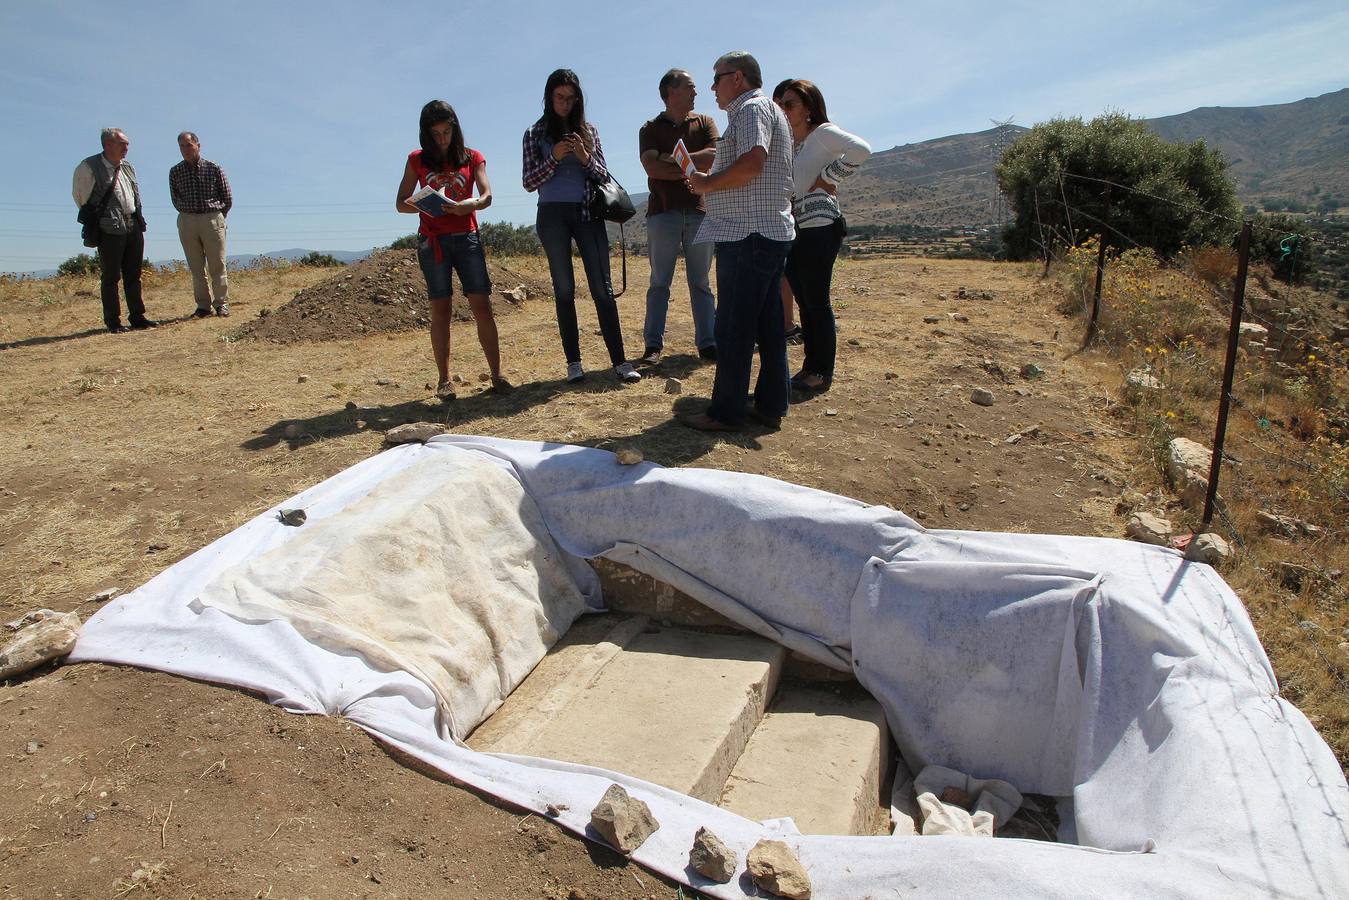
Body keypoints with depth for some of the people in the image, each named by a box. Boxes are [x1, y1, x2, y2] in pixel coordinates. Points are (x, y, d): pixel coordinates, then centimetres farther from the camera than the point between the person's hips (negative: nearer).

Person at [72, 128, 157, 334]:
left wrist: (138, 219, 15)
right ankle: (113, 322, 4)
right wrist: (94, 217, 6)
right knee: (110, 277, -1)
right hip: (110, 229, -6)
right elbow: (80, 196, 3)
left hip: (134, 226, 6)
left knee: (133, 275, 10)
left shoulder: (128, 168, 13)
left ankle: (137, 317, 16)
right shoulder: (89, 167, -6)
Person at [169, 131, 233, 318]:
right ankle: (203, 305, 8)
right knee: (197, 267, 4)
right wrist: (188, 212, 7)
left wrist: (215, 217, 9)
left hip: (212, 220, -2)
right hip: (187, 222, 2)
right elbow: (176, 200, 15)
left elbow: (228, 199, 6)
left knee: (217, 265, -1)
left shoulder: (214, 169, 1)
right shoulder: (175, 172, 8)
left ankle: (221, 303, 6)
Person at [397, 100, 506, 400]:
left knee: (482, 305, -7)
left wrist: (472, 203, -28)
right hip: (432, 240, 0)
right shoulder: (417, 160, 9)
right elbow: (401, 203, 5)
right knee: (440, 309, -2)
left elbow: (487, 195, -4)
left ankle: (496, 374, -5)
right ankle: (444, 380, 1)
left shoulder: (472, 158, 9)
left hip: (467, 238, 0)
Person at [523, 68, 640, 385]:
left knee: (603, 288, -5)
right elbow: (529, 182, 2)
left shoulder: (588, 130, 11)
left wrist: (585, 157, -11)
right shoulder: (536, 133, 6)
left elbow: (603, 175, 9)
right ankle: (573, 362, 7)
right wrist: (554, 158, -13)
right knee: (564, 290, 2)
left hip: (588, 213, 1)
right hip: (553, 216, -1)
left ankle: (619, 361, -5)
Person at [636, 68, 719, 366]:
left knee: (701, 282, 4)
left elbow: (716, 155, -5)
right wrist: (691, 169, -10)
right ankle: (653, 345, 1)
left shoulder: (704, 123, 14)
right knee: (659, 282, -1)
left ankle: (707, 342, 6)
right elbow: (652, 167, -8)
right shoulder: (651, 129, 9)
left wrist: (675, 159, -8)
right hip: (662, 213, -1)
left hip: (699, 211, 2)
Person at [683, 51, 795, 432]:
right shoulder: (768, 110, 25)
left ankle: (726, 412, -3)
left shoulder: (752, 108, -7)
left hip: (747, 233, -11)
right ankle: (770, 406, 15)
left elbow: (751, 163, -23)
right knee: (768, 322, 10)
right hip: (771, 231, 11)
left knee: (733, 326, -7)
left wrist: (708, 184, -10)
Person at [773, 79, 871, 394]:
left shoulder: (822, 132, -6)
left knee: (817, 300, -5)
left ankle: (823, 372, 3)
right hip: (793, 228, 9)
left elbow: (860, 150, -22)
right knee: (804, 301, 12)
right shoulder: (786, 141, 18)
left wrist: (828, 178, -16)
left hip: (819, 226, -9)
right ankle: (810, 366, 21)